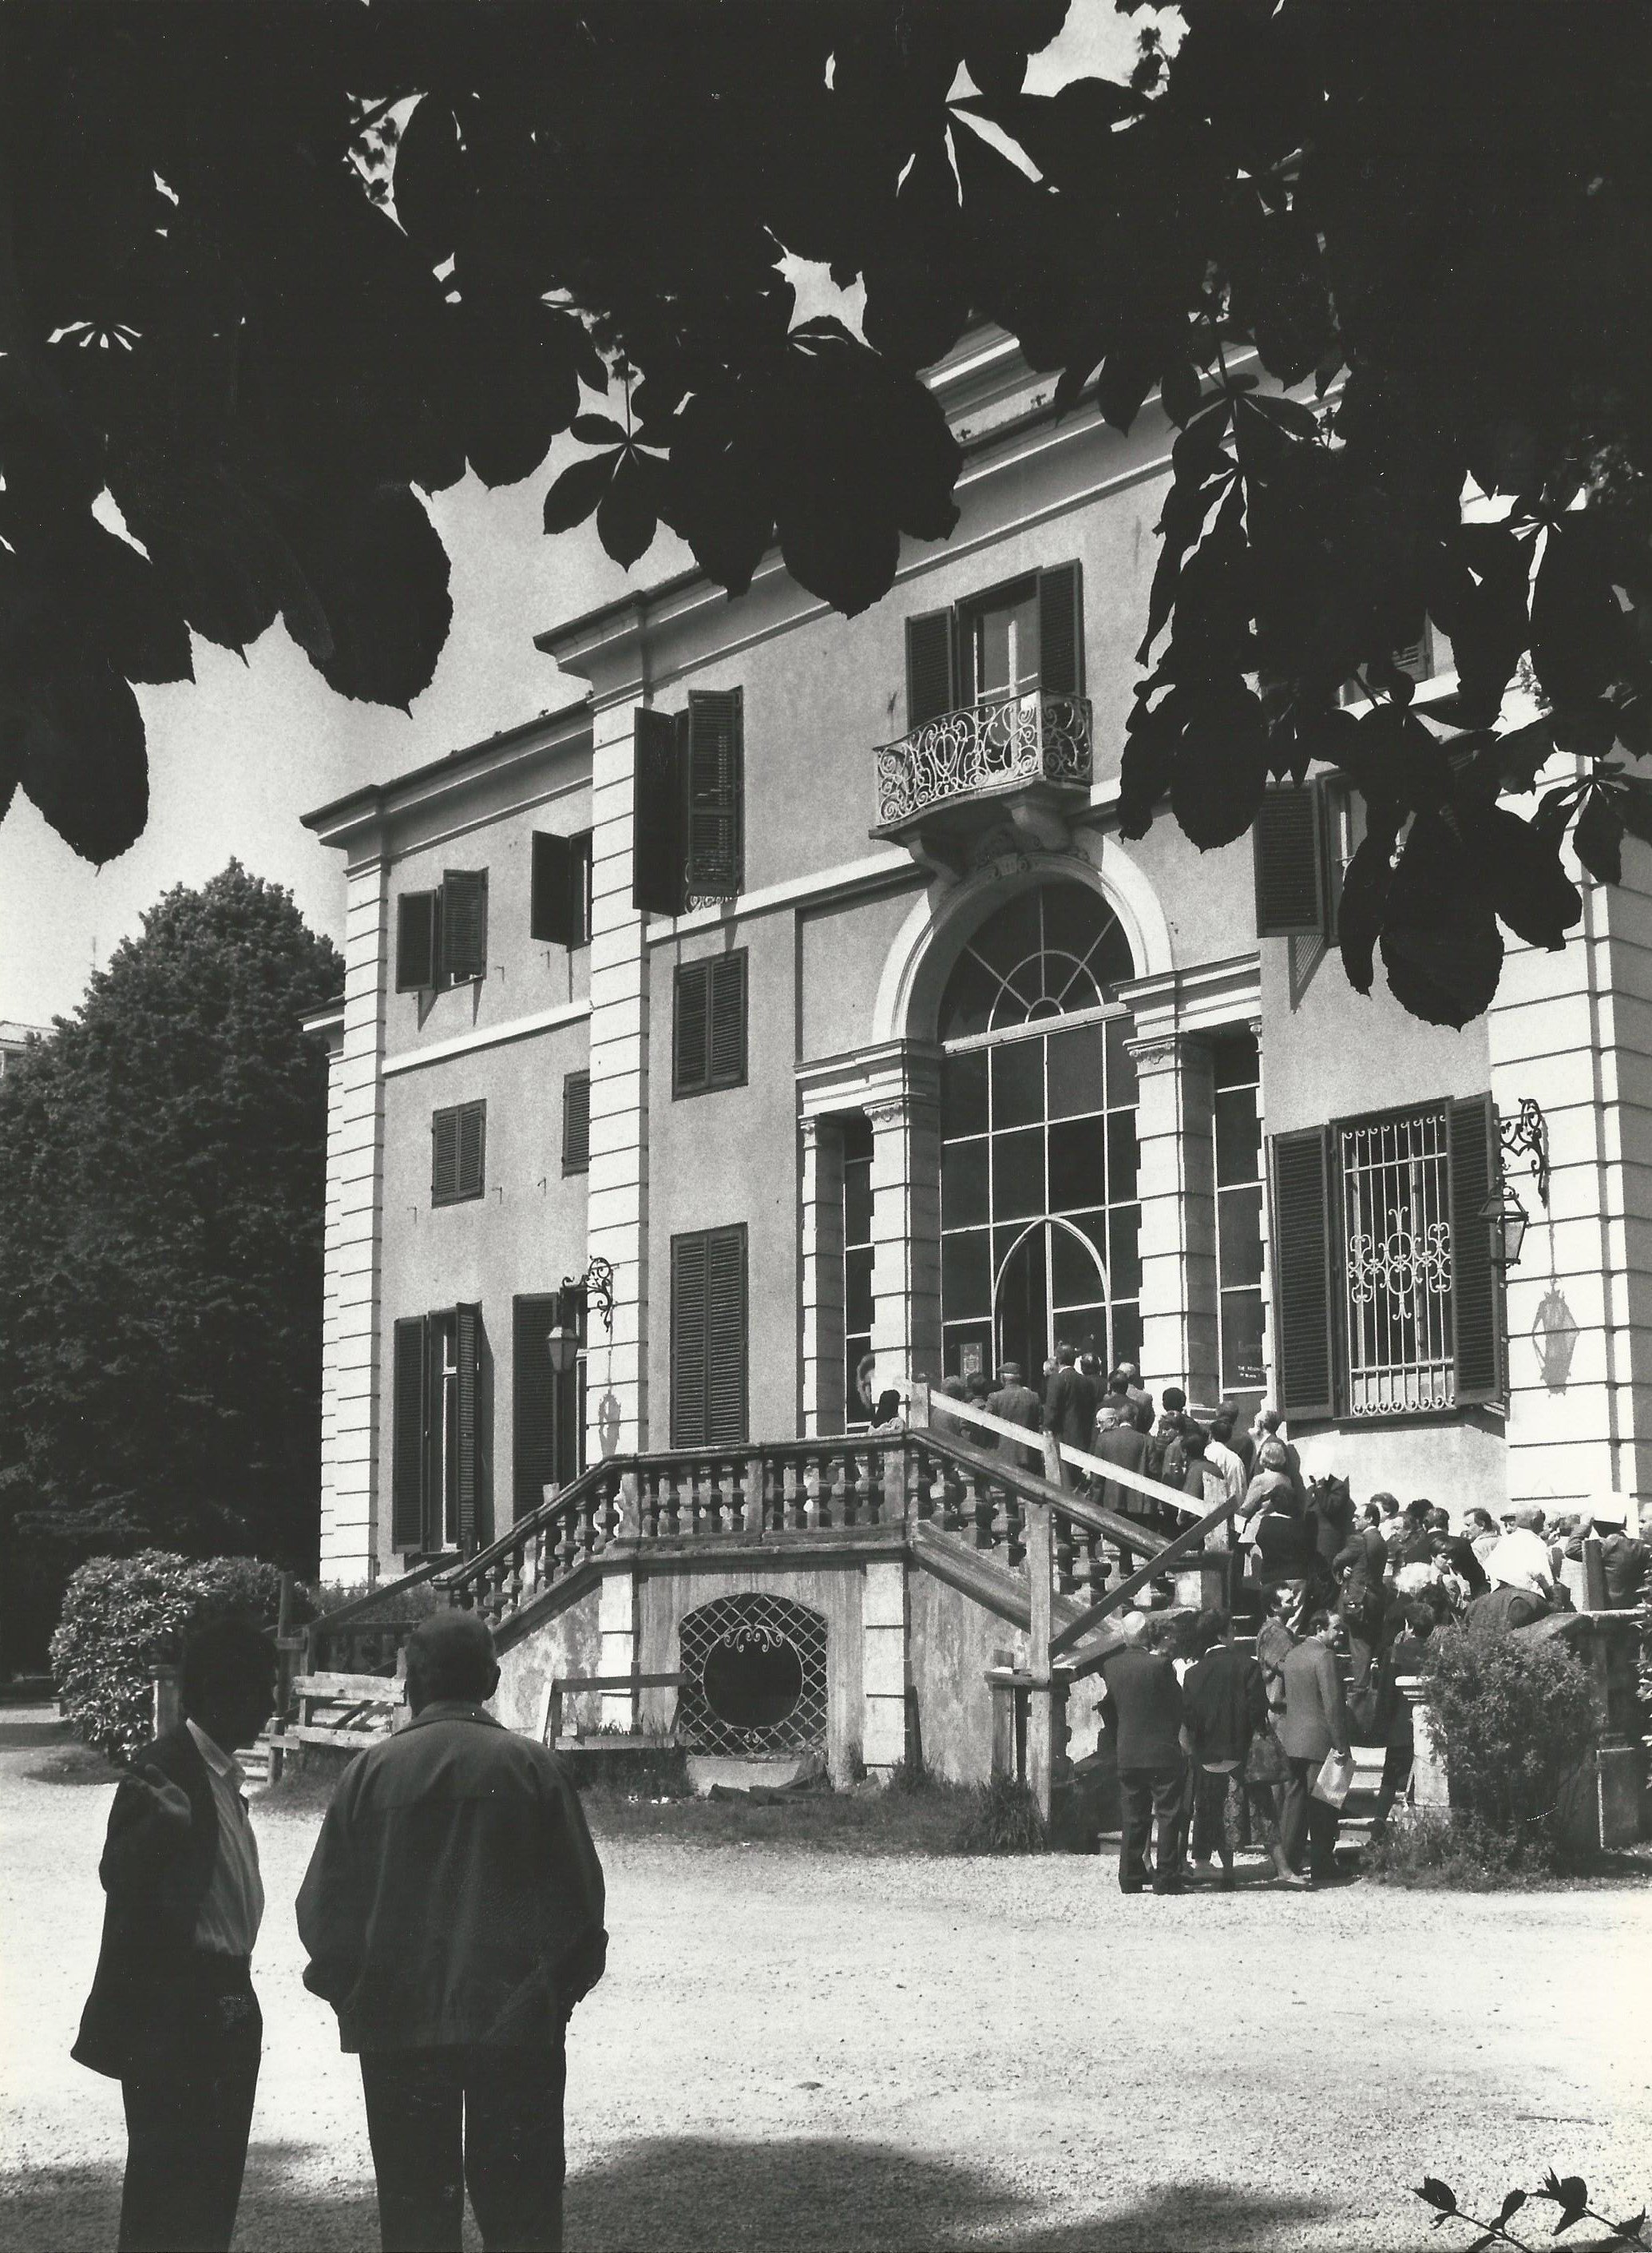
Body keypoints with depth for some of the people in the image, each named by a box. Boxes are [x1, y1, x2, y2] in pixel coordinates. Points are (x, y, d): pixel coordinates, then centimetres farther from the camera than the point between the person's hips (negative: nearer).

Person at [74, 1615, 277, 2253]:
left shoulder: (223, 1773, 12)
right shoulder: (163, 1771, -15)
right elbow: (124, 1879, -24)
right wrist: (160, 1827, -42)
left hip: (225, 2002, 9)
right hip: (173, 2007, -9)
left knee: (215, 2173, 14)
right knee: (168, 2171, -5)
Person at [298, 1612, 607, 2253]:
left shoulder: (372, 1769, -3)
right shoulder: (532, 1767, -5)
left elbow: (324, 1904, -1)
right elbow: (579, 1896, -3)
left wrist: (348, 1991, 14)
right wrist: (558, 1988, 11)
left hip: (399, 2024, 1)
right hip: (515, 2017, -1)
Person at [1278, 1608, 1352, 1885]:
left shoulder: (1293, 1655, 12)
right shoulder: (1324, 1656, -14)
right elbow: (1333, 1705, -18)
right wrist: (1343, 1746, -15)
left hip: (1291, 1740, 8)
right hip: (1319, 1743, -8)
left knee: (1294, 1801, 13)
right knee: (1322, 1807, -2)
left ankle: (1288, 1864, 15)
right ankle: (1321, 1870, 1)